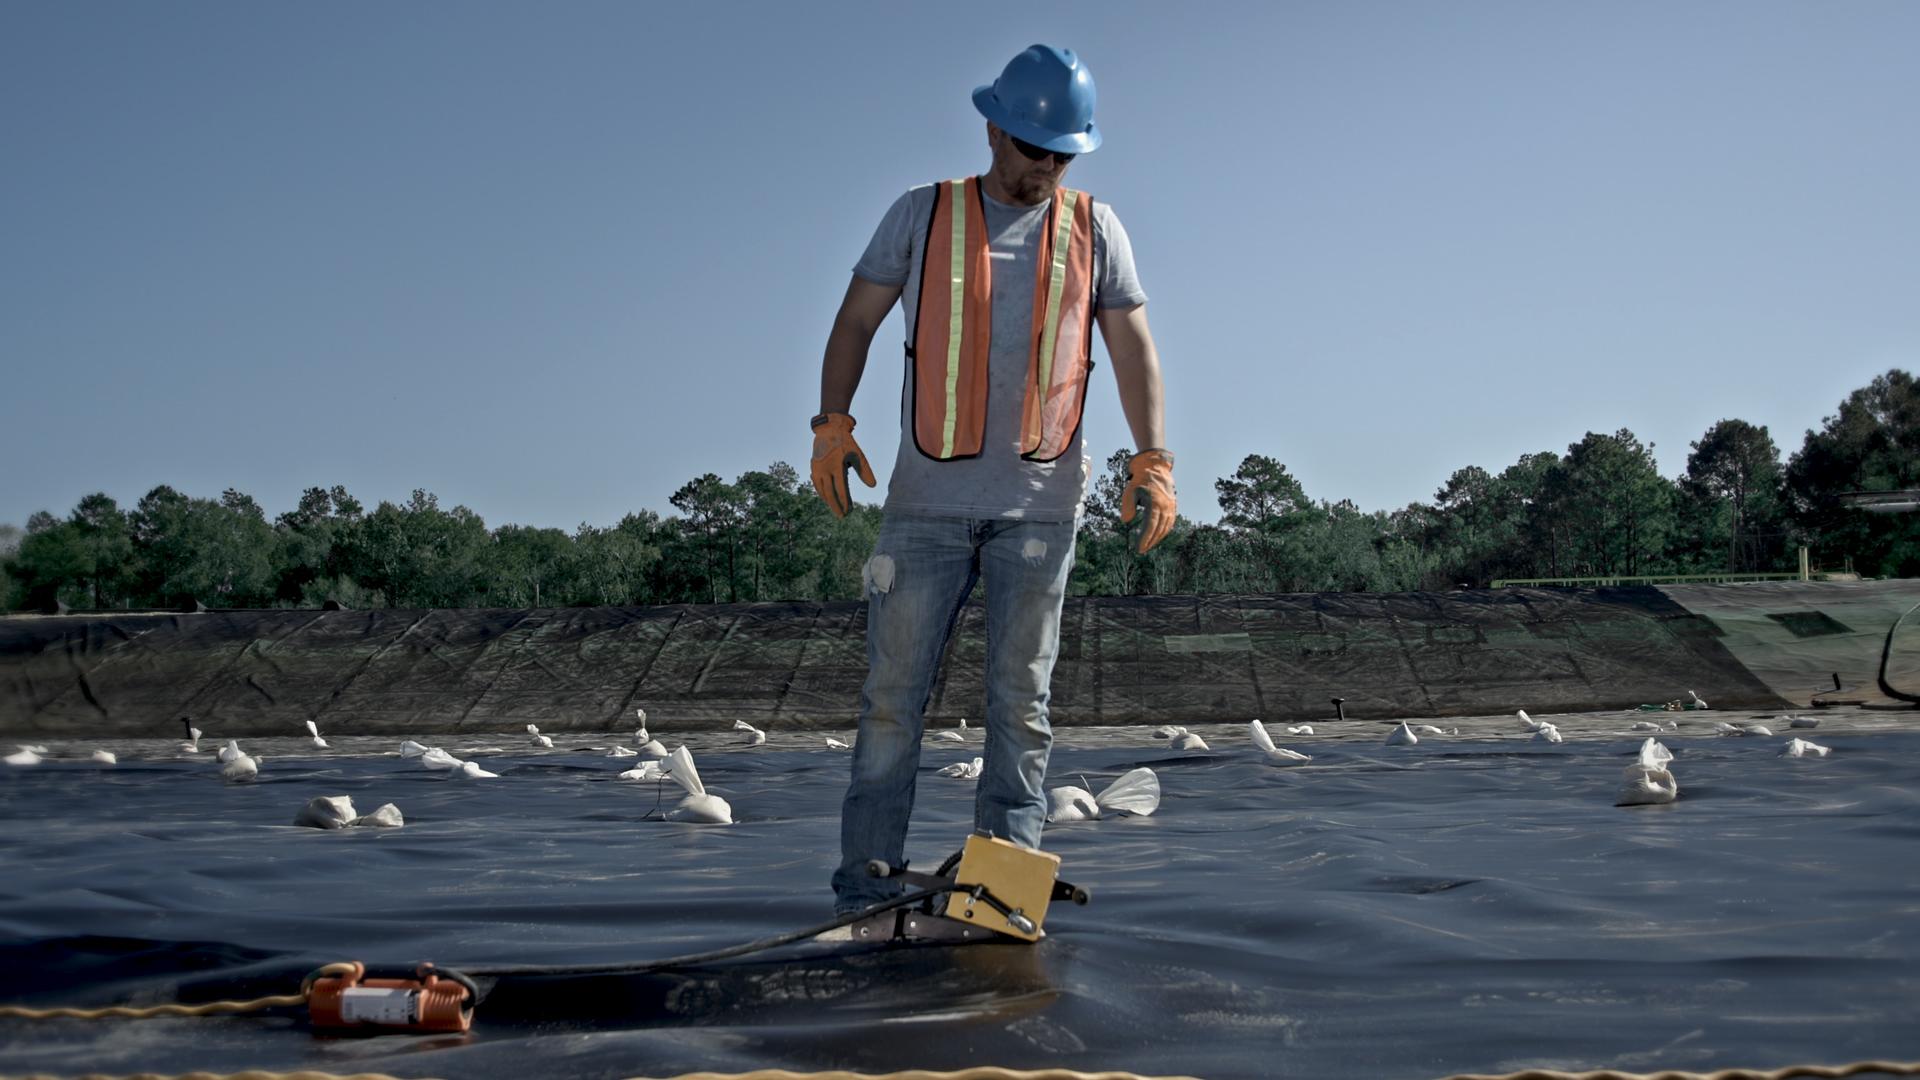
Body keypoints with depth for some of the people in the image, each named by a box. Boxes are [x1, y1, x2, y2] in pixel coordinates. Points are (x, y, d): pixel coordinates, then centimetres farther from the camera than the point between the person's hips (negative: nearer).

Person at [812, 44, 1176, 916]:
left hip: (1040, 503, 1)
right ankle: (864, 887, 3)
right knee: (893, 692, -1)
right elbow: (855, 322, 6)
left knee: (1021, 699, 2)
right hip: (927, 496, 0)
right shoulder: (922, 214, 7)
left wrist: (1152, 462, -9)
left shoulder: (1094, 229, 8)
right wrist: (833, 428, -8)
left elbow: (1134, 349, 4)